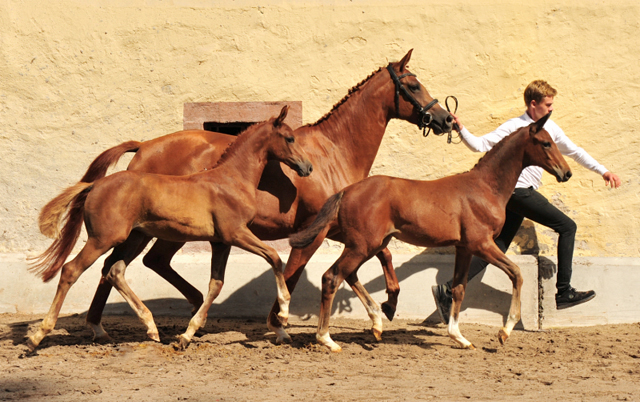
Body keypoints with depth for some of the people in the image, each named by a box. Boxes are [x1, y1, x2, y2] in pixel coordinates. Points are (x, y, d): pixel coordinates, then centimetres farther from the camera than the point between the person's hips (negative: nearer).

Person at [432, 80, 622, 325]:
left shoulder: (549, 128, 14)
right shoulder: (514, 127, -8)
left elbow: (574, 151, 24)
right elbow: (480, 145, -11)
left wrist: (602, 171, 21)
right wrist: (461, 130, -28)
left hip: (523, 194, 8)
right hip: (518, 191, -8)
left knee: (496, 249, 5)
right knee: (567, 226, -10)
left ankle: (448, 291, 6)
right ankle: (564, 292, -8)